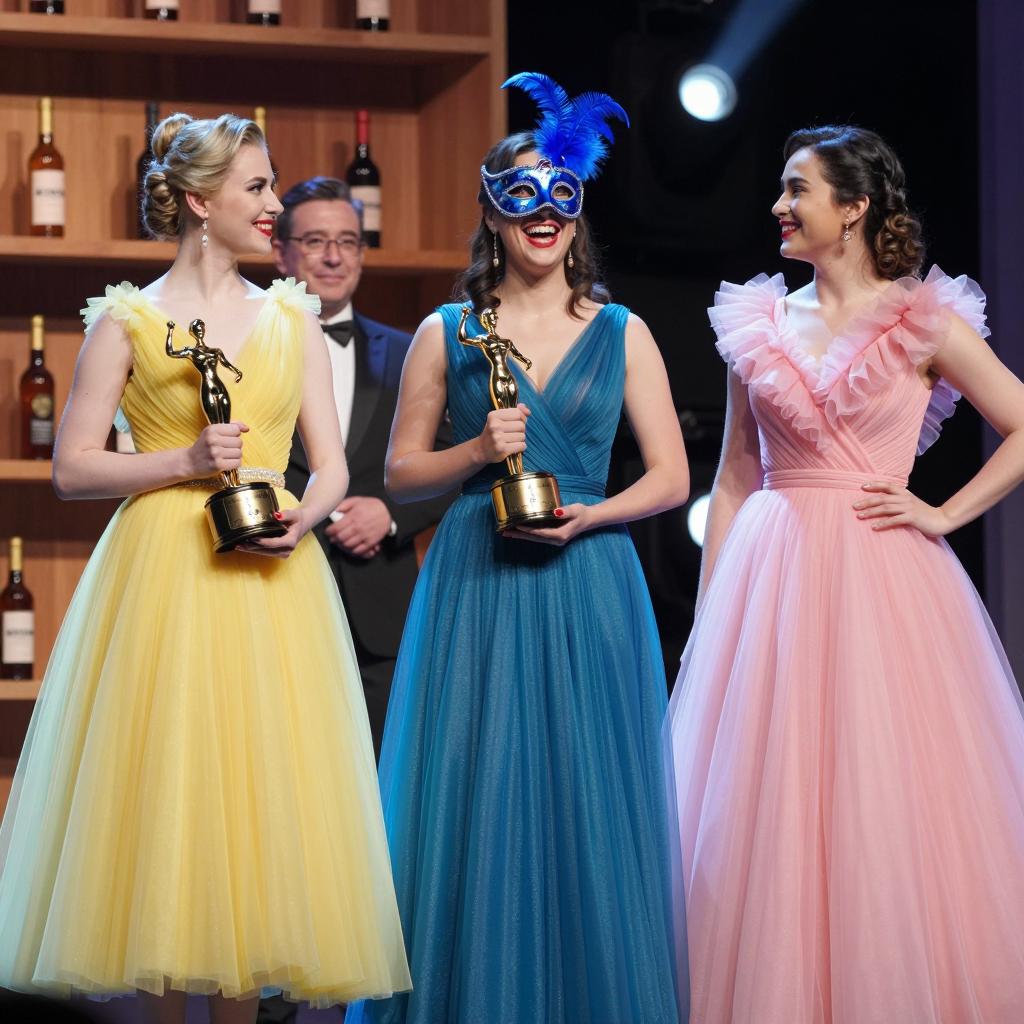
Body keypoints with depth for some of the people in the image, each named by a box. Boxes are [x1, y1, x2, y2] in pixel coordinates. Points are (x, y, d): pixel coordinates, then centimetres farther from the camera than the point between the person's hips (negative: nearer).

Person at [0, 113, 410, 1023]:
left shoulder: (292, 319, 13)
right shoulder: (129, 319, 1)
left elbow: (332, 463, 11)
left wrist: (303, 514, -9)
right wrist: (185, 461, -14)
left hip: (270, 578, 4)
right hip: (163, 571, -3)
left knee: (260, 797, 2)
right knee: (162, 795, -4)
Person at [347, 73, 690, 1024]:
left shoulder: (622, 334, 8)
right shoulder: (445, 334, 7)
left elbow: (671, 477, 6)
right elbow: (400, 469, 10)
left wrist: (587, 516, -10)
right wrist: (477, 453, -8)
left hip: (587, 584, 0)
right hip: (476, 587, 0)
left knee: (587, 807, 0)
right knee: (470, 805, -2)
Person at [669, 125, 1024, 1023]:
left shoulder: (925, 322, 0)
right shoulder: (759, 325, 10)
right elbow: (734, 480, 12)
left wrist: (944, 515, -5)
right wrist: (708, 616, 7)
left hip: (882, 580, -3)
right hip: (772, 577, 3)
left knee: (889, 809, -3)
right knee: (769, 814, 2)